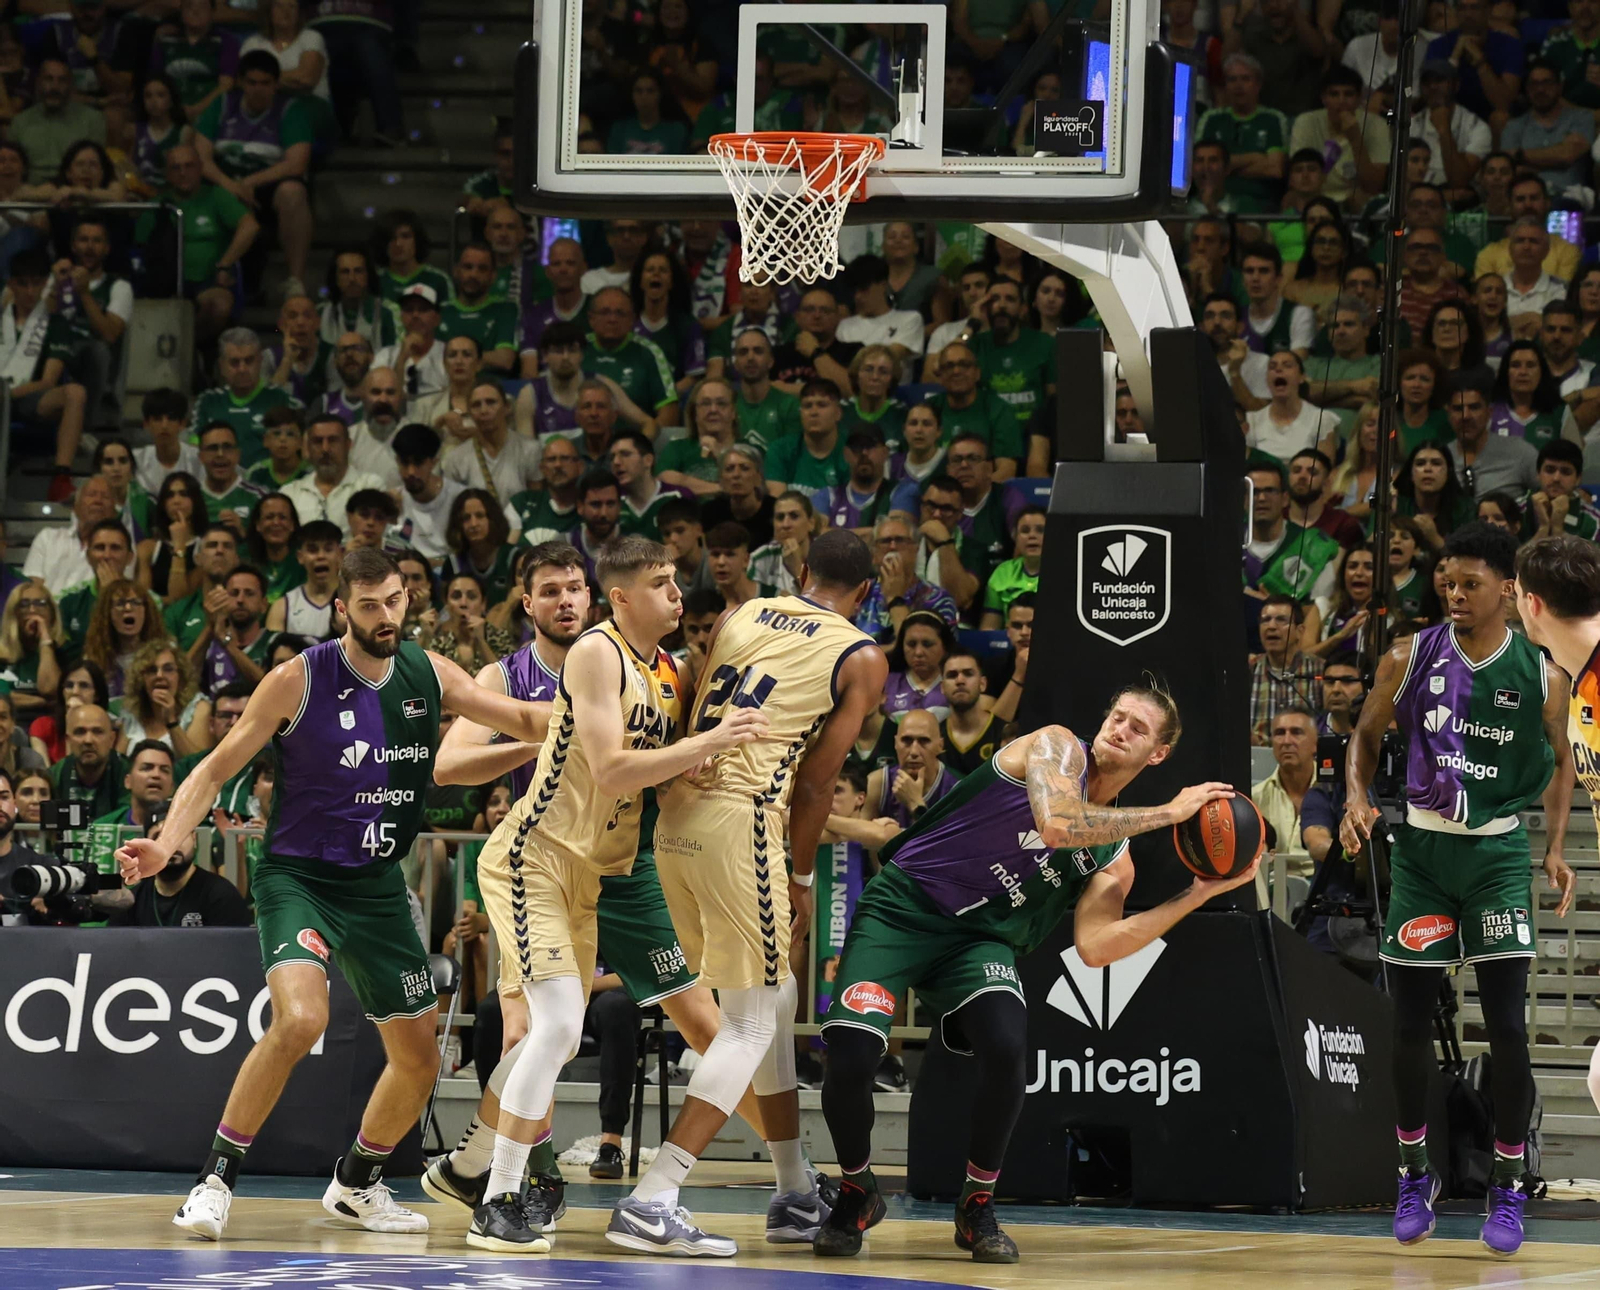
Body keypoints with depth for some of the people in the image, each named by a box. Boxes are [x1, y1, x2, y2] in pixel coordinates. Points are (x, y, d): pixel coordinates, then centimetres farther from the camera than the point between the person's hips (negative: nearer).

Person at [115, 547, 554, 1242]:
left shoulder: (428, 674, 1)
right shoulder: (299, 680, -12)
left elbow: (528, 721, 8)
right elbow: (217, 768, -8)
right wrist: (167, 843, -22)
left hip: (377, 885, 5)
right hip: (297, 875, -5)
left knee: (419, 1058, 8)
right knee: (299, 1019, -30)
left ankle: (356, 1183, 33)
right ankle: (216, 1177, -17)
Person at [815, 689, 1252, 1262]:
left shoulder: (1114, 860, 8)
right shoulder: (1056, 746, -6)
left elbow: (1094, 946, -7)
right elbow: (1057, 825, -26)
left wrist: (1197, 896, -10)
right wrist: (1170, 813, -21)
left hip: (978, 937, 4)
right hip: (901, 907, -4)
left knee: (1005, 1048, -27)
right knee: (850, 1056, -23)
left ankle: (978, 1204, -3)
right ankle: (856, 1191, 7)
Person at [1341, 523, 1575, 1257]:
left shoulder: (1540, 676, -5)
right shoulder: (1411, 659, -4)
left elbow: (1559, 762, 9)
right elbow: (1367, 735, 9)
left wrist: (1556, 848, -2)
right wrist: (1357, 797, -10)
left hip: (1497, 850, -1)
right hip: (1421, 846, 1)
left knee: (1507, 1026, -8)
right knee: (1411, 1022, 4)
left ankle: (1508, 1189, 2)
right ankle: (1414, 1176, 21)